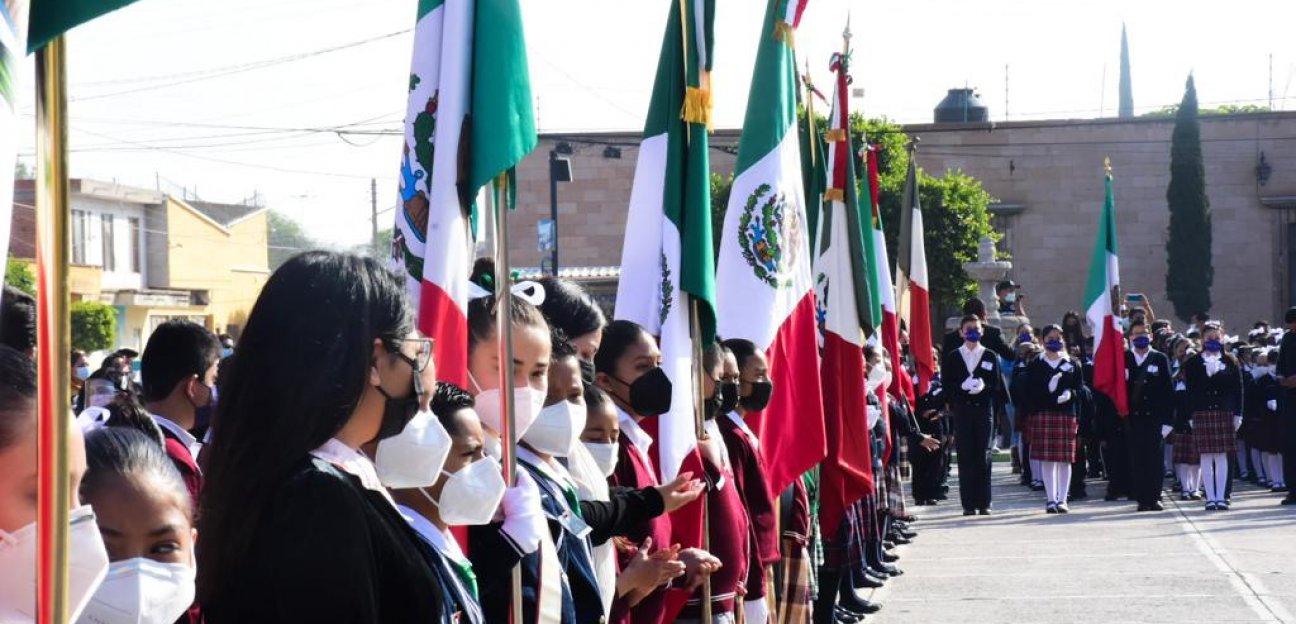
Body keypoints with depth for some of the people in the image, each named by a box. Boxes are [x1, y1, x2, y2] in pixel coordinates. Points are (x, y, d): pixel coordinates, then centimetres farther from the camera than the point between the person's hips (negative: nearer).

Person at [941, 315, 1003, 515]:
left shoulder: (990, 357, 10)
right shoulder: (952, 357, 9)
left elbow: (998, 385, 6)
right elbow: (946, 386, 3)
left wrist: (984, 386, -14)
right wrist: (962, 386, -15)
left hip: (984, 410, 0)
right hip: (962, 412, 0)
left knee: (984, 457, -1)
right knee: (965, 458, -3)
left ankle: (984, 503, 3)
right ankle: (969, 504, -1)